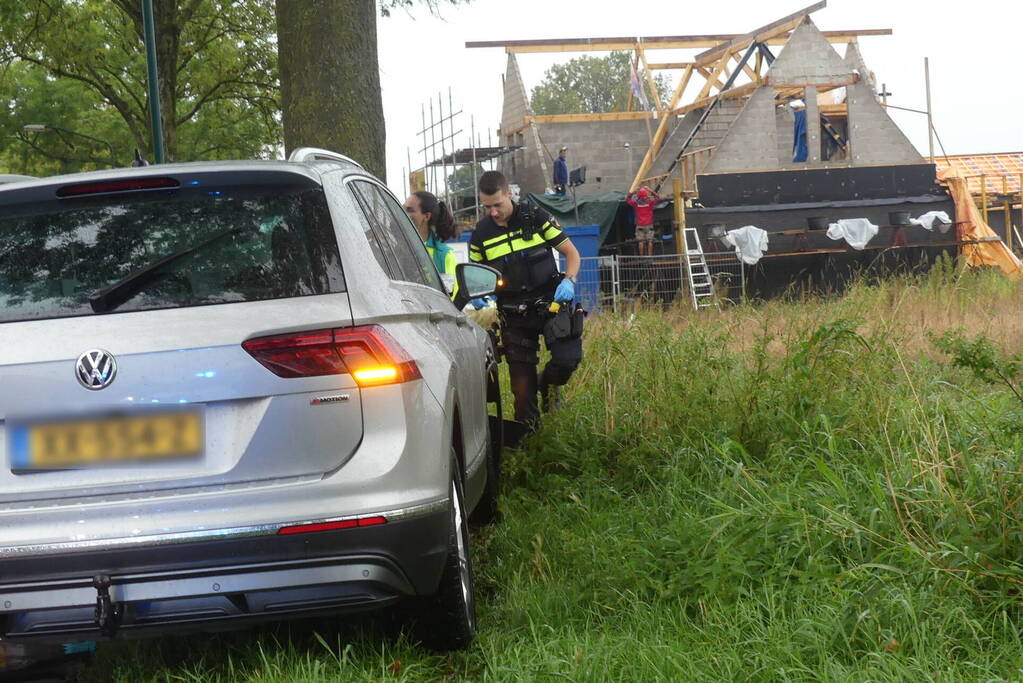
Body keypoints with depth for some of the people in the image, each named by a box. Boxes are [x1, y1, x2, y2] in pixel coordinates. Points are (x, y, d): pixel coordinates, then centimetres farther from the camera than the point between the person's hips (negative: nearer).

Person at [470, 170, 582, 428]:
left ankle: (547, 383, 16)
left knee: (568, 358, -17)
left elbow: (571, 252, 1)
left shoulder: (535, 217, -4)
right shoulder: (481, 233, 2)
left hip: (550, 301, -1)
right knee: (521, 377, -1)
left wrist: (569, 281, -18)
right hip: (514, 314, 1)